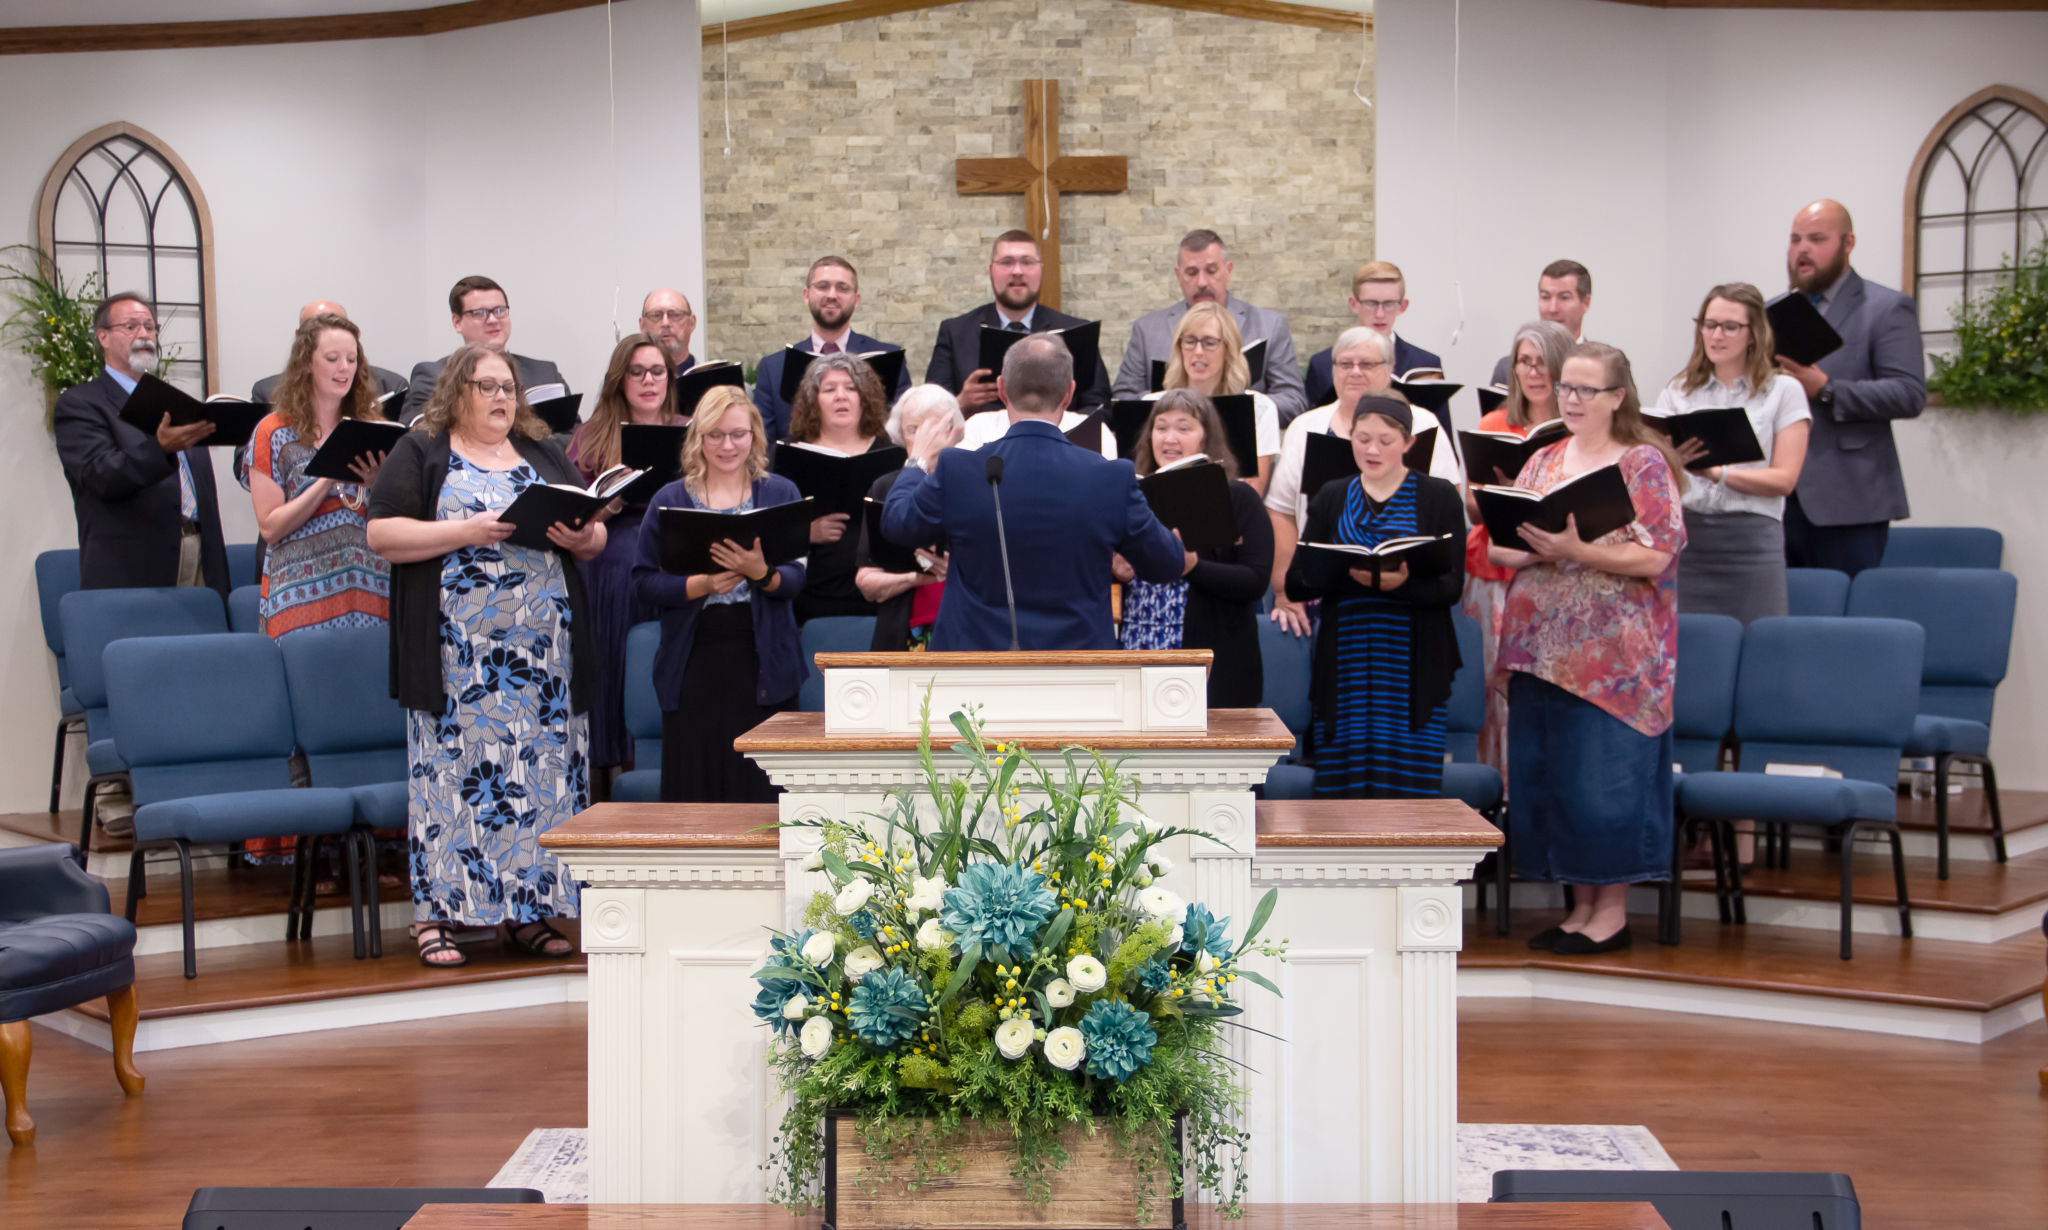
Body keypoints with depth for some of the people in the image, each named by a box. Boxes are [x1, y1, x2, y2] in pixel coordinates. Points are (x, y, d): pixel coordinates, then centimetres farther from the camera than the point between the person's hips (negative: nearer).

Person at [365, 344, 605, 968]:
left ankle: (527, 911, 11)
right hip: (457, 653, -4)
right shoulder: (420, 453, 5)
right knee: (454, 770, -3)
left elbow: (596, 535, 18)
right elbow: (382, 533, -6)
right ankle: (439, 913, 3)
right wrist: (465, 531, -15)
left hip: (544, 648, 4)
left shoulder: (545, 453, 18)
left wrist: (582, 536, -5)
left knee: (541, 771, 3)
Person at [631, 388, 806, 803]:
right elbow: (643, 582, 1)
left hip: (761, 663, 0)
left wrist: (760, 572, -22)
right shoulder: (670, 500, 8)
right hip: (693, 665, 0)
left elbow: (796, 579, -1)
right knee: (693, 792, 1)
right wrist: (701, 585, -16)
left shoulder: (781, 494, 8)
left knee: (761, 793, 0)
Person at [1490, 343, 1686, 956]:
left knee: (1607, 778, -3)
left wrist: (1575, 551, -23)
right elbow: (1503, 548, 11)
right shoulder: (1543, 462, 14)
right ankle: (1582, 903, 18)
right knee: (1547, 776, 7)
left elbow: (1654, 557, -13)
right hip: (1542, 650, 6)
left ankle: (1613, 909, 7)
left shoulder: (1644, 465, -3)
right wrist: (1535, 552, -11)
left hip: (1613, 657, -6)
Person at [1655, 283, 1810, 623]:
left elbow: (1785, 479, -2)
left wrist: (1719, 473, -15)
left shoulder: (1783, 391, 5)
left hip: (1751, 540, -2)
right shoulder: (1677, 391, 13)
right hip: (1684, 534, 2)